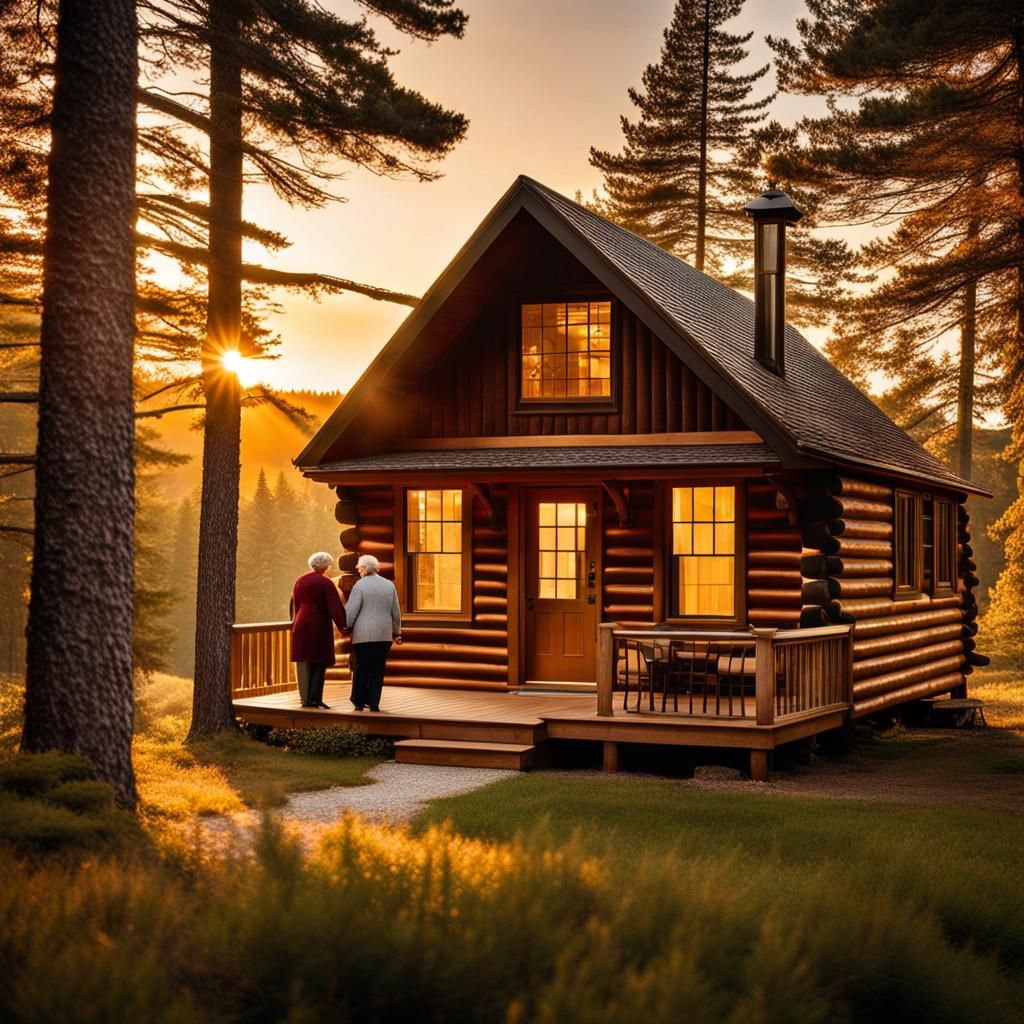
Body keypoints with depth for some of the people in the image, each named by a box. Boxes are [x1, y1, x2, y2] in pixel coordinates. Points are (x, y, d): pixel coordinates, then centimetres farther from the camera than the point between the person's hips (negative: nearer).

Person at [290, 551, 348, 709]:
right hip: (319, 626, -5)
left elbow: (295, 604, 15)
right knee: (319, 663, 1)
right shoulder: (326, 583, -11)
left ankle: (305, 698, 9)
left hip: (301, 625, 5)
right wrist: (343, 625, -6)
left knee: (303, 663, 8)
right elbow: (335, 607, -13)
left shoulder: (300, 581, 6)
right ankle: (314, 698, -3)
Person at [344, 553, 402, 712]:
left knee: (362, 668, 8)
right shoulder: (390, 585, 6)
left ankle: (359, 703, 12)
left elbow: (350, 611, -8)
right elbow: (396, 612, 11)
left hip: (363, 635, -2)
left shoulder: (360, 585, -6)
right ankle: (374, 703, 4)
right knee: (378, 670, 6)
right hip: (384, 635, 2)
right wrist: (397, 632, 20)